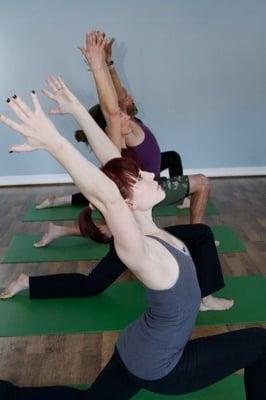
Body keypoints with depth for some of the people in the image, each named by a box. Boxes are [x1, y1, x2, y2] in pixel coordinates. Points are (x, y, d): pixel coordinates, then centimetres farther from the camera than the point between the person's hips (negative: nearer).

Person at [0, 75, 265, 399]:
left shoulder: (143, 222, -11)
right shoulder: (138, 251, -33)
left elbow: (114, 159, -9)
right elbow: (108, 195, -52)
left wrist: (78, 110, -6)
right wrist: (53, 141, -57)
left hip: (135, 351, 7)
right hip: (157, 369, -7)